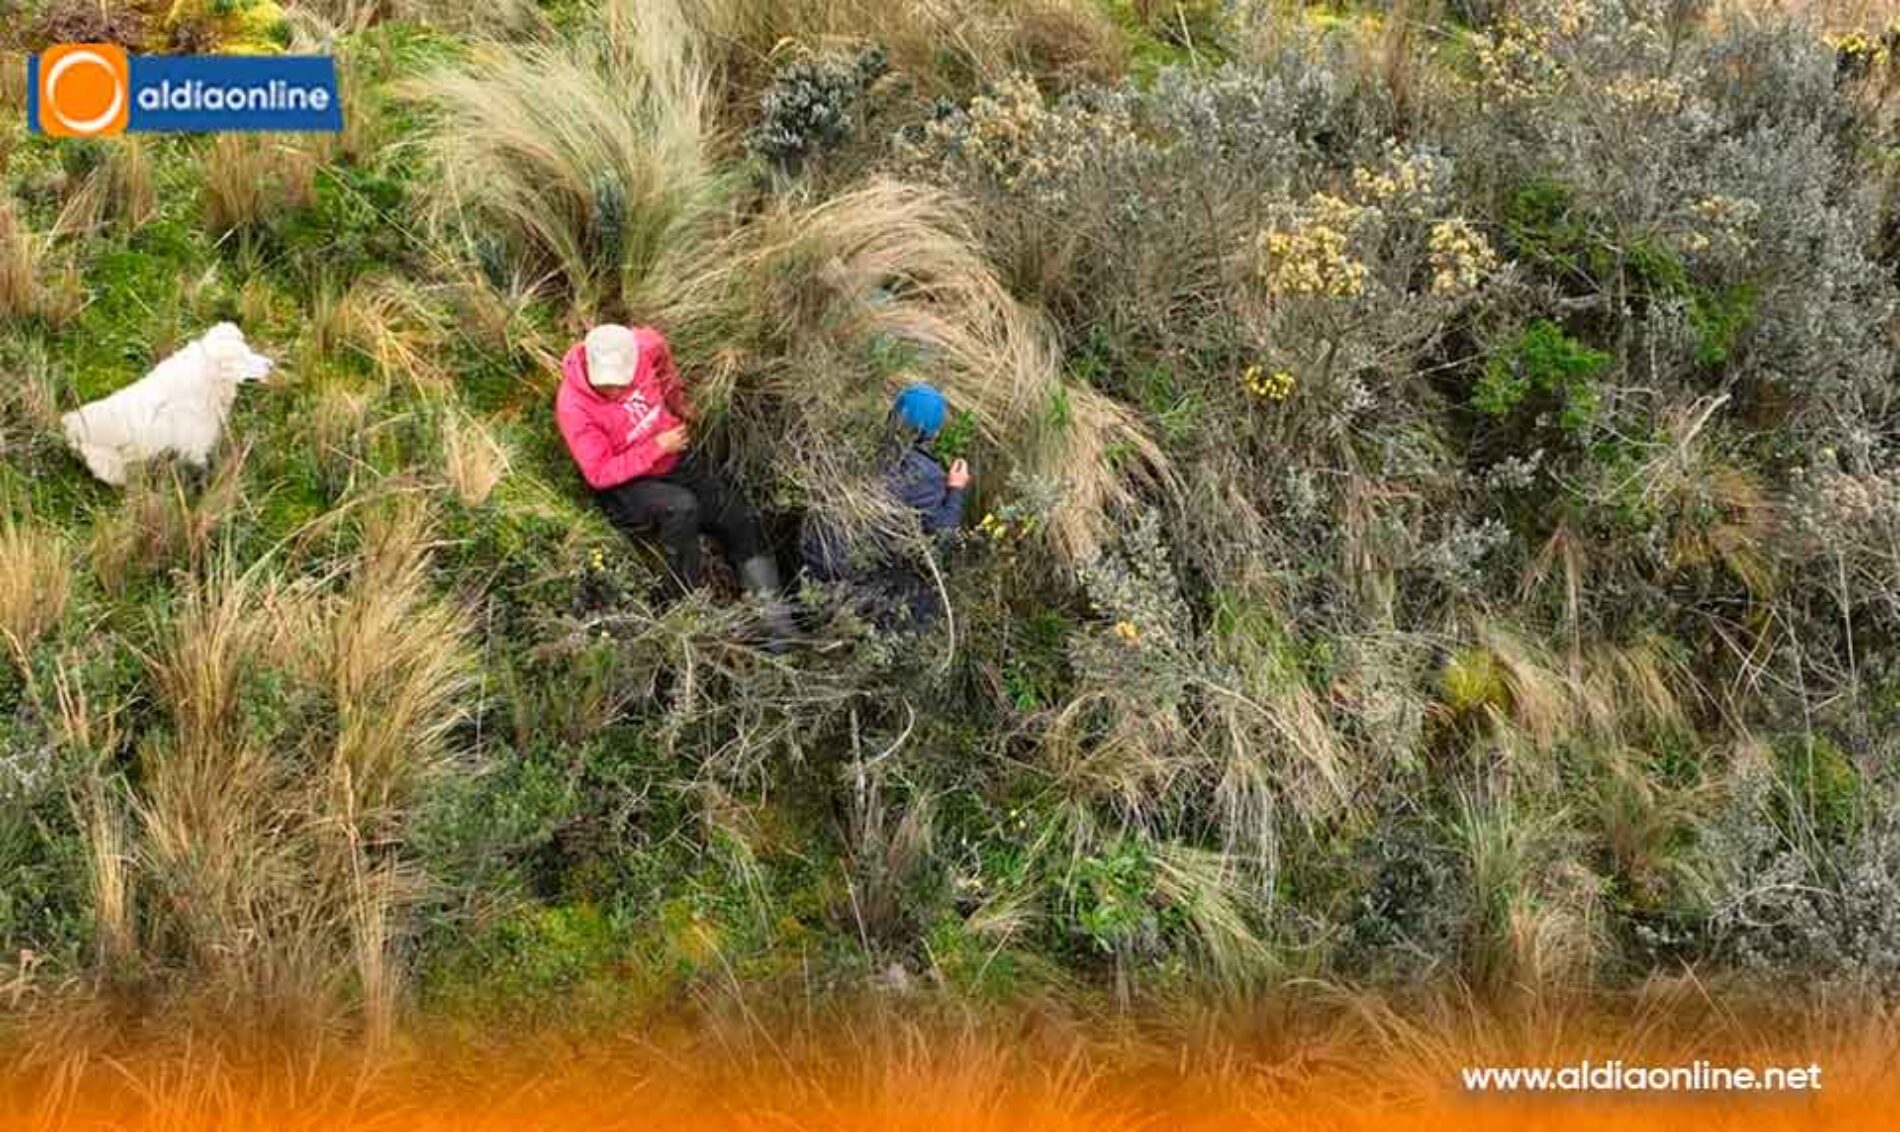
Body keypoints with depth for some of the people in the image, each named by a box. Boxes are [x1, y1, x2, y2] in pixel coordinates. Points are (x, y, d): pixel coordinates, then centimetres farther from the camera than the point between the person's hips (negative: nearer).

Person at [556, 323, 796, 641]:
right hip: (626, 484, -6)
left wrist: (678, 399, 12)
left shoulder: (645, 348, -18)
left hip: (675, 456, 6)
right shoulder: (573, 406, -28)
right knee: (681, 508, -35)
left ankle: (773, 615, 11)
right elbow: (600, 474, -25)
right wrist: (657, 448, -26)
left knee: (741, 522, 1)